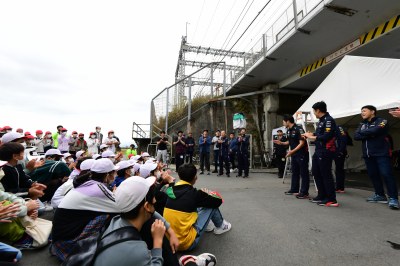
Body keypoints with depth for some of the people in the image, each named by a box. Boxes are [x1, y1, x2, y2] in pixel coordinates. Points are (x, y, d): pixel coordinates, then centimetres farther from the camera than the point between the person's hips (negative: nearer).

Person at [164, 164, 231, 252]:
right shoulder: (194, 193, -16)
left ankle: (206, 225, 29)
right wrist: (208, 193, 16)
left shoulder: (171, 190, -2)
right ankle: (220, 226, 28)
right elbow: (218, 201, -5)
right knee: (212, 204, 3)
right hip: (187, 243, -6)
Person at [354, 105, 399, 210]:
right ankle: (380, 195, 18)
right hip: (368, 154, 6)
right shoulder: (362, 124, 16)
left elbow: (374, 131, -20)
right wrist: (369, 134, -12)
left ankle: (393, 198, -5)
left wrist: (363, 133, -3)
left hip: (381, 153, -6)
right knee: (373, 175, 7)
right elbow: (356, 136, 2)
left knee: (386, 174, -10)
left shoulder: (382, 121, -1)